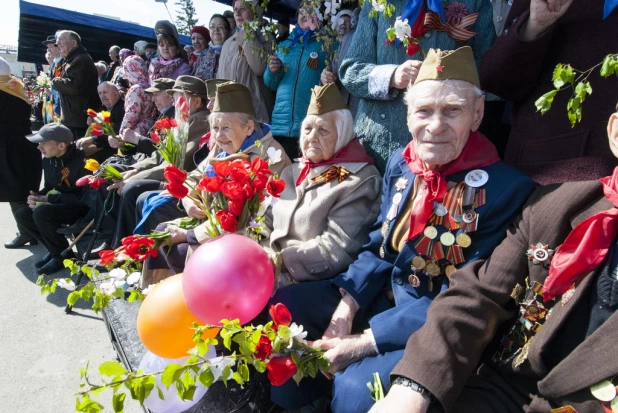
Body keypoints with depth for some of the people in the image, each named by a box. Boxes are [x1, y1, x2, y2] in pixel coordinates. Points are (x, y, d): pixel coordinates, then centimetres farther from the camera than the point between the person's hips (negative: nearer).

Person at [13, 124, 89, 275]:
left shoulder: (80, 161, -23)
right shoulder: (48, 160, 3)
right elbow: (49, 187, 16)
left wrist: (49, 199, -21)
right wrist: (37, 196, -7)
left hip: (81, 207, -9)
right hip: (58, 203, 9)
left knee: (42, 213, -29)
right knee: (21, 214, -3)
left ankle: (63, 254, -7)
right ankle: (55, 249, 11)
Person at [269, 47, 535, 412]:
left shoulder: (508, 189, -19)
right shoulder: (401, 164, 1)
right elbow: (379, 245, 5)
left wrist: (364, 342, -22)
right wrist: (345, 308, -10)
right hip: (382, 296, 6)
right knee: (281, 306, 0)